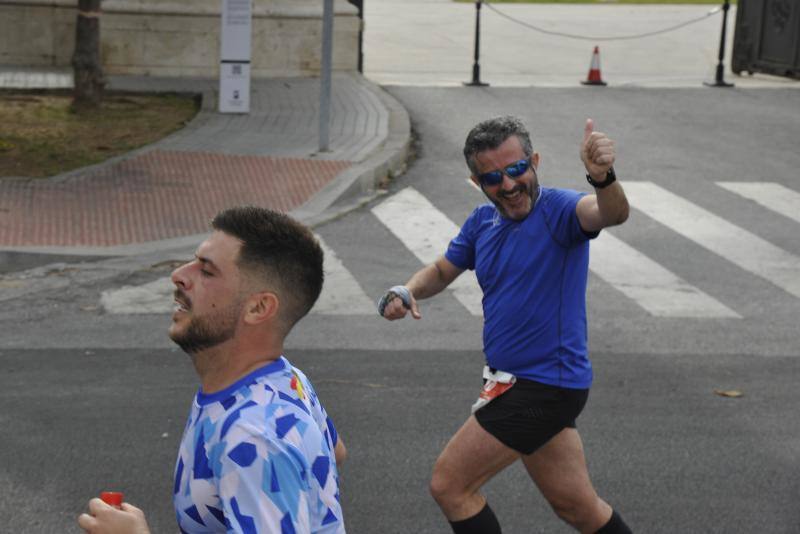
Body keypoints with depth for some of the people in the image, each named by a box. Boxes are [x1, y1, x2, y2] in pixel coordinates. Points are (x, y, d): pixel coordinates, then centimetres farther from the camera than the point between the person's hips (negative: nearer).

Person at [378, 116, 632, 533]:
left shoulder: (557, 210, -17)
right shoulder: (483, 222, 7)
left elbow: (611, 214, -37)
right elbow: (442, 271, 20)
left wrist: (602, 177, -60)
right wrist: (405, 291, -2)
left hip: (545, 387, -8)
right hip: (516, 383, 8)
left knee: (449, 485, -5)